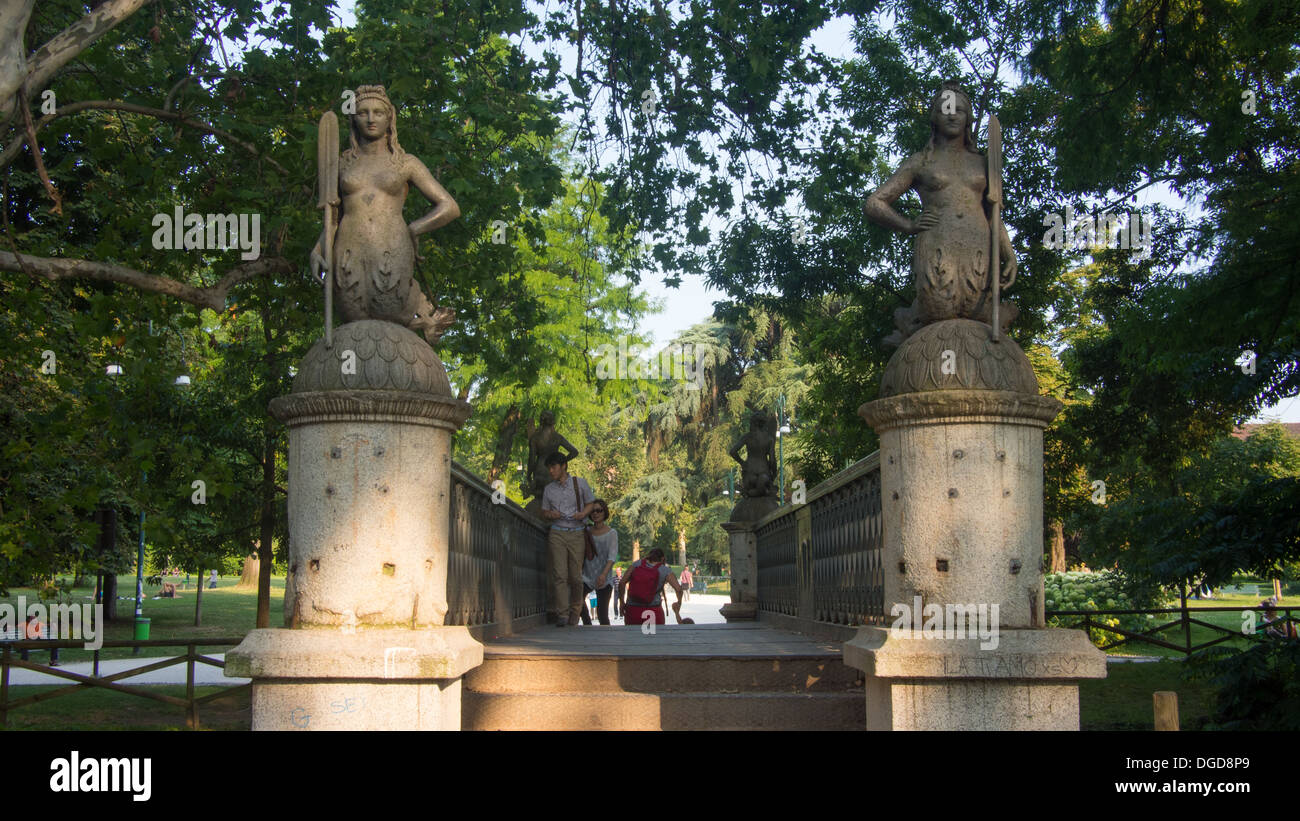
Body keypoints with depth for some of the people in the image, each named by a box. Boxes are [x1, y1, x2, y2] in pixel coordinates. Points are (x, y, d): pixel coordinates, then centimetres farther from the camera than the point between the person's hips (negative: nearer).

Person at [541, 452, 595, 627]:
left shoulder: (580, 483, 7)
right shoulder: (549, 489, 13)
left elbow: (591, 503, 13)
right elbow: (544, 512, 19)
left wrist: (583, 513, -8)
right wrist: (551, 514, -5)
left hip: (576, 533, -1)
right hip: (557, 534, 1)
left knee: (576, 576, -1)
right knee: (559, 575, -11)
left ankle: (575, 612, 16)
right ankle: (562, 615, -14)